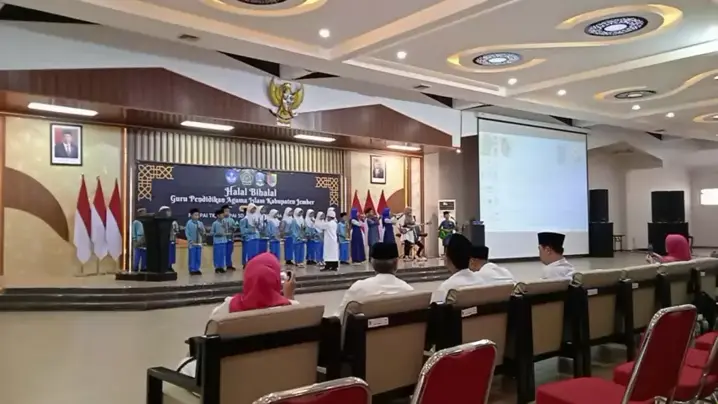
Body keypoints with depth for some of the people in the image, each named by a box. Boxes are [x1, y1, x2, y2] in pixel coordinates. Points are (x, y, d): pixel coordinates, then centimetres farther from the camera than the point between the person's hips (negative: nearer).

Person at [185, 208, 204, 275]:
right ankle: (192, 270, 6)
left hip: (199, 243, 5)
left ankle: (197, 269, 16)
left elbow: (203, 232, 10)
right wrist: (191, 240, -14)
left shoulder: (200, 223, 7)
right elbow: (187, 233, -8)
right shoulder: (189, 223, -7)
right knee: (192, 257, 0)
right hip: (192, 243, -5)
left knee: (198, 257, 8)